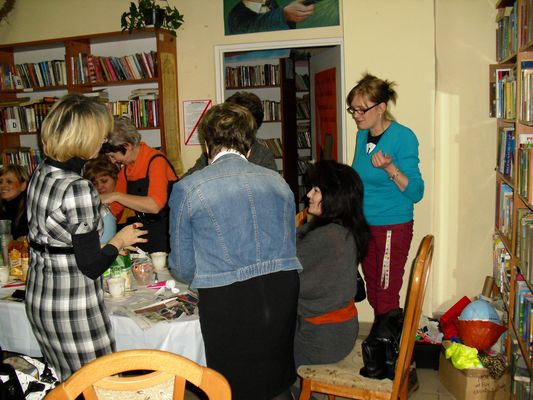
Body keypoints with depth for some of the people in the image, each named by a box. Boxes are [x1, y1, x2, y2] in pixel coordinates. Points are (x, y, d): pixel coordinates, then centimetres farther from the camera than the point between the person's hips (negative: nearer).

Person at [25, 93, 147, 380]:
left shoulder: (40, 175, 3)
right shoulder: (78, 189, -23)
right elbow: (91, 266, -20)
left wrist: (111, 243, 18)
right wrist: (119, 241, -2)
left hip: (38, 298, 9)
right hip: (72, 309, -9)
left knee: (67, 384, 21)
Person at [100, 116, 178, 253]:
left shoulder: (156, 161, -17)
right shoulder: (126, 169, 7)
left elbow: (155, 205, -29)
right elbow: (115, 208, 17)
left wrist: (116, 196, -24)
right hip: (145, 231, 7)